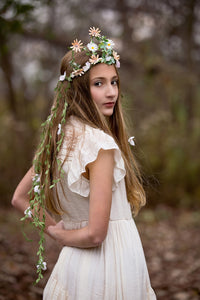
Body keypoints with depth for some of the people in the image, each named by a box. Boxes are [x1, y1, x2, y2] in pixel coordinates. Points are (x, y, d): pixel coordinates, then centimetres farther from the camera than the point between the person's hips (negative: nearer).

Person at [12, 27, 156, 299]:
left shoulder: (58, 136, 1)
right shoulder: (100, 143, -22)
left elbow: (20, 199, 13)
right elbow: (96, 233, -23)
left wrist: (54, 230, 8)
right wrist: (62, 235, -5)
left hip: (73, 261, 8)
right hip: (112, 265, -8)